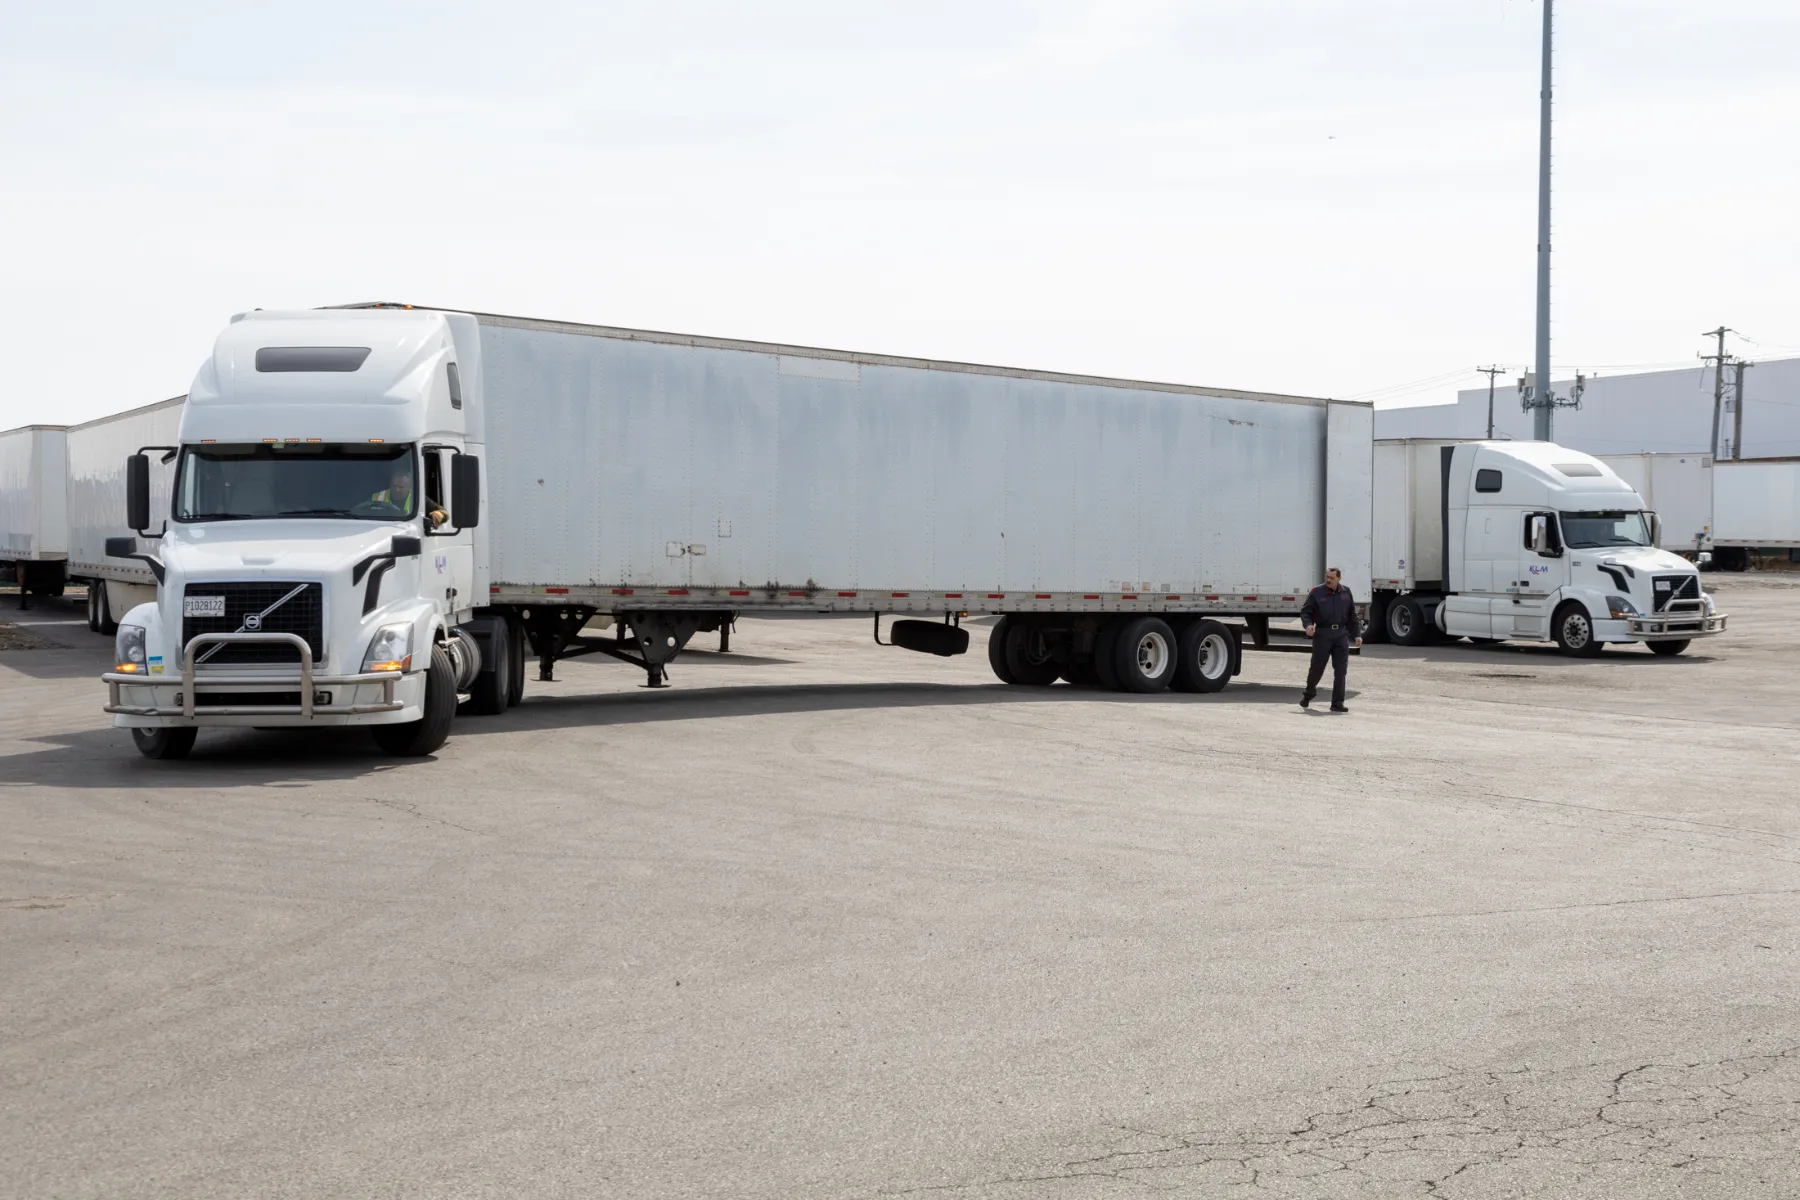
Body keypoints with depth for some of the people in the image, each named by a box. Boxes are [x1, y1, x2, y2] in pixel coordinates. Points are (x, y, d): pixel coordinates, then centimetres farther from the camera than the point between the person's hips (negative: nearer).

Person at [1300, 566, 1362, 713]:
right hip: (1322, 634, -2)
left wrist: (1357, 634, 11)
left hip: (1341, 634, 2)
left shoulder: (1346, 592, 8)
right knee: (1317, 667, 5)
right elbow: (1305, 611, 0)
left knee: (1341, 669, -5)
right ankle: (1309, 693, 33)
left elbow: (1352, 615, 15)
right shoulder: (1316, 592, -2)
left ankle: (1337, 703, -3)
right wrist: (1308, 625, -19)